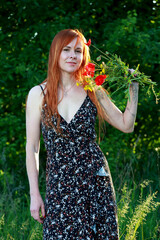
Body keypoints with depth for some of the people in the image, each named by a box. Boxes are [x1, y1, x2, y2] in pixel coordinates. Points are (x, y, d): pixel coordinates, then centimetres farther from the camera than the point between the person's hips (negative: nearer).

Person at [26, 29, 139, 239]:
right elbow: (32, 148, 2)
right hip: (59, 185, -1)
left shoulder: (93, 91, 5)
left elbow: (126, 125, 7)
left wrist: (134, 87, 1)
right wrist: (34, 194, -1)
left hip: (96, 181, 1)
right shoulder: (38, 94, 1)